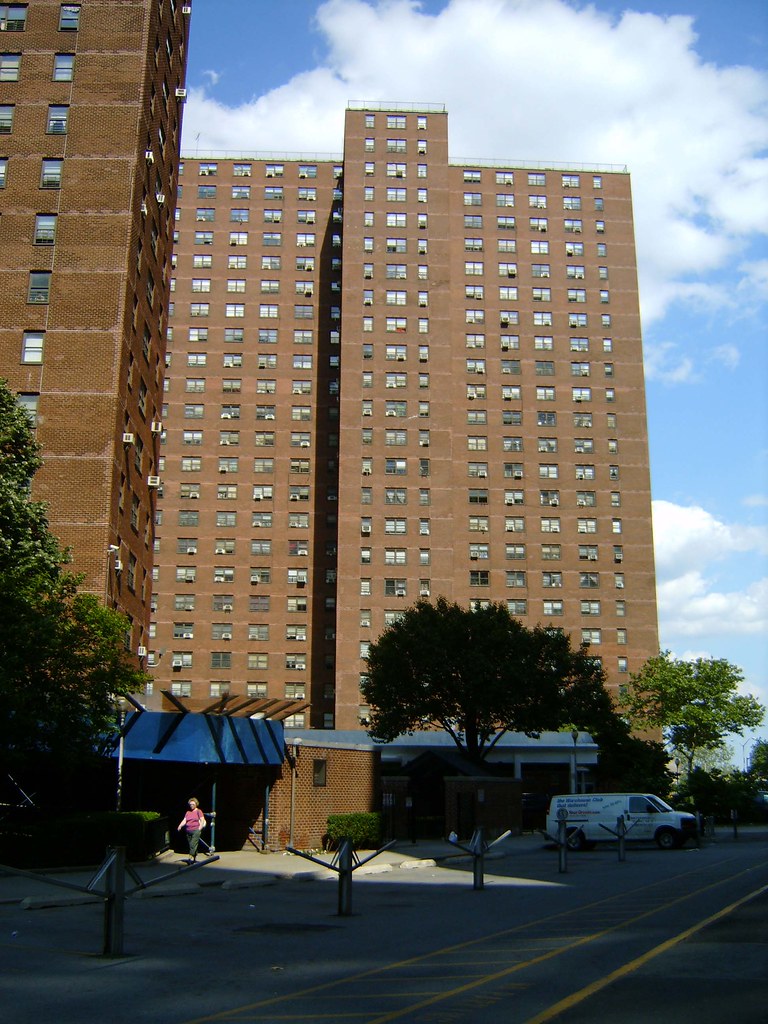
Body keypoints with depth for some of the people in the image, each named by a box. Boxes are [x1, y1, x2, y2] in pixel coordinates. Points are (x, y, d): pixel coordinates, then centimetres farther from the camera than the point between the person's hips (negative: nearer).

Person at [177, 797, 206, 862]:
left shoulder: (199, 811, 3)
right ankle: (195, 857, 14)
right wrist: (180, 826, -7)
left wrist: (200, 828, -16)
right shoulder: (188, 812, 16)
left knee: (193, 844, -15)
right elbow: (184, 820, 9)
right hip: (188, 831, 6)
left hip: (196, 830, -5)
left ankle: (191, 857, -19)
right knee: (191, 845, 7)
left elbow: (202, 820, -4)